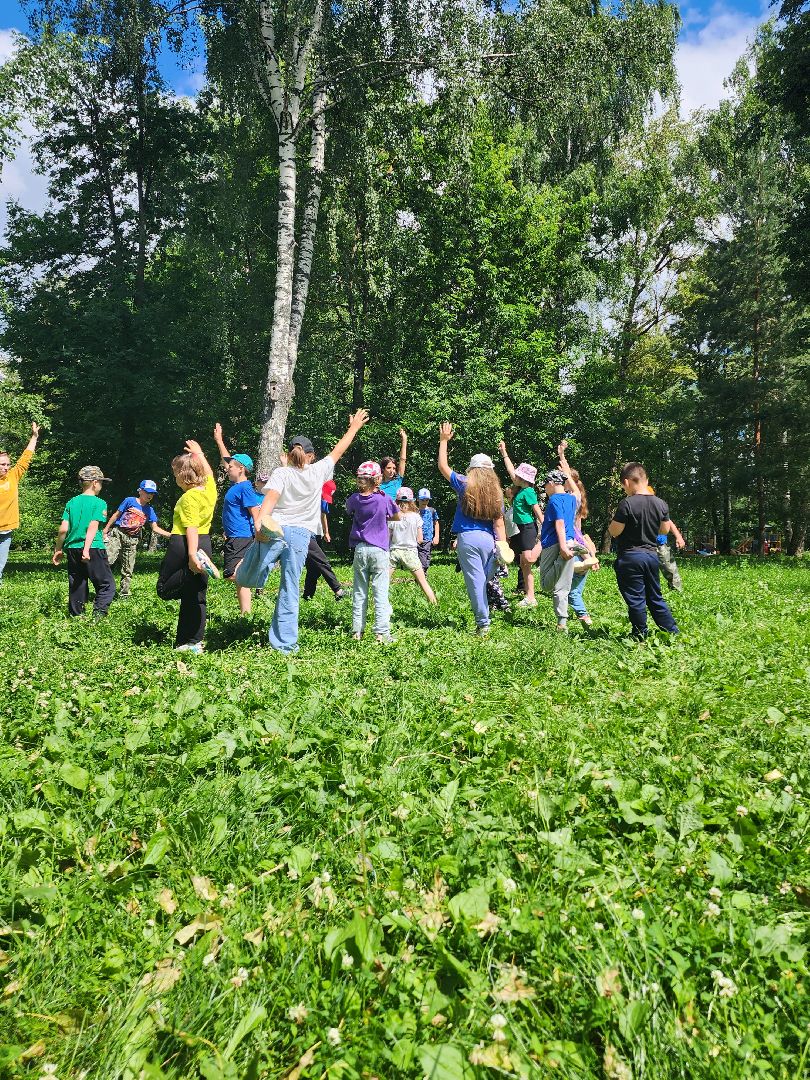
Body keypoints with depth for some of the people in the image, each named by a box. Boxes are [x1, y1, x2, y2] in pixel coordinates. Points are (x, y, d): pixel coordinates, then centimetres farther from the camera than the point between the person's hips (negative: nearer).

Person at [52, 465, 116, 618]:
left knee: (76, 587, 14)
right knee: (107, 585, 0)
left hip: (72, 548, 6)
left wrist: (58, 550, 14)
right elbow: (93, 527, -15)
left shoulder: (71, 502, 10)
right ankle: (98, 615, -16)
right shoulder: (99, 503, -3)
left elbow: (63, 529, 5)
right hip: (94, 548, -5)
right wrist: (86, 549, -21)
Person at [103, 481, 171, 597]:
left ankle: (124, 594, 15)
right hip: (117, 534, -4)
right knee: (107, 561, -19)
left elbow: (155, 528, 8)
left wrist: (170, 535, -5)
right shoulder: (130, 501, 1)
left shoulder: (150, 510, 11)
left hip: (132, 540, 4)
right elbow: (116, 515, 5)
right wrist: (105, 530, 4)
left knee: (128, 570, 6)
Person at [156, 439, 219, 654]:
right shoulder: (209, 489, 6)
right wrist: (199, 454, 39)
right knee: (196, 595, 10)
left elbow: (192, 528, -25)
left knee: (165, 589, 4)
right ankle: (193, 642, 10)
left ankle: (199, 563, -21)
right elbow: (209, 472, 30)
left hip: (184, 544, -8)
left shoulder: (189, 497, -15)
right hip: (205, 543, 8)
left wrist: (191, 555, -31)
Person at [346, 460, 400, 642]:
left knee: (359, 592, 11)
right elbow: (397, 517, 9)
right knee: (380, 593, -2)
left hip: (360, 549, 3)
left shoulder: (355, 499, 0)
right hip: (379, 550, -3)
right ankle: (381, 633, -5)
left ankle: (357, 630, 14)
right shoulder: (385, 499, -7)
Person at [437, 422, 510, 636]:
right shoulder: (496, 492, 7)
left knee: (475, 581, -2)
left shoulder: (465, 485, -1)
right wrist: (503, 545, 5)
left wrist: (444, 440, 17)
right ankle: (483, 619, 22)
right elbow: (499, 524, 3)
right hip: (488, 539, 3)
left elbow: (442, 466, 10)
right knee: (485, 581, 14)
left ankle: (483, 622, -2)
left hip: (468, 538, -3)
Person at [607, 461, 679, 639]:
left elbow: (614, 531, -14)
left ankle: (640, 636, 11)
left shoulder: (627, 503, -16)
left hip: (630, 558, -6)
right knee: (655, 597, 18)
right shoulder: (661, 504, 3)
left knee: (635, 600, 4)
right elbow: (665, 530, 12)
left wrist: (614, 520, 5)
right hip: (652, 555, 6)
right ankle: (672, 631, 21)